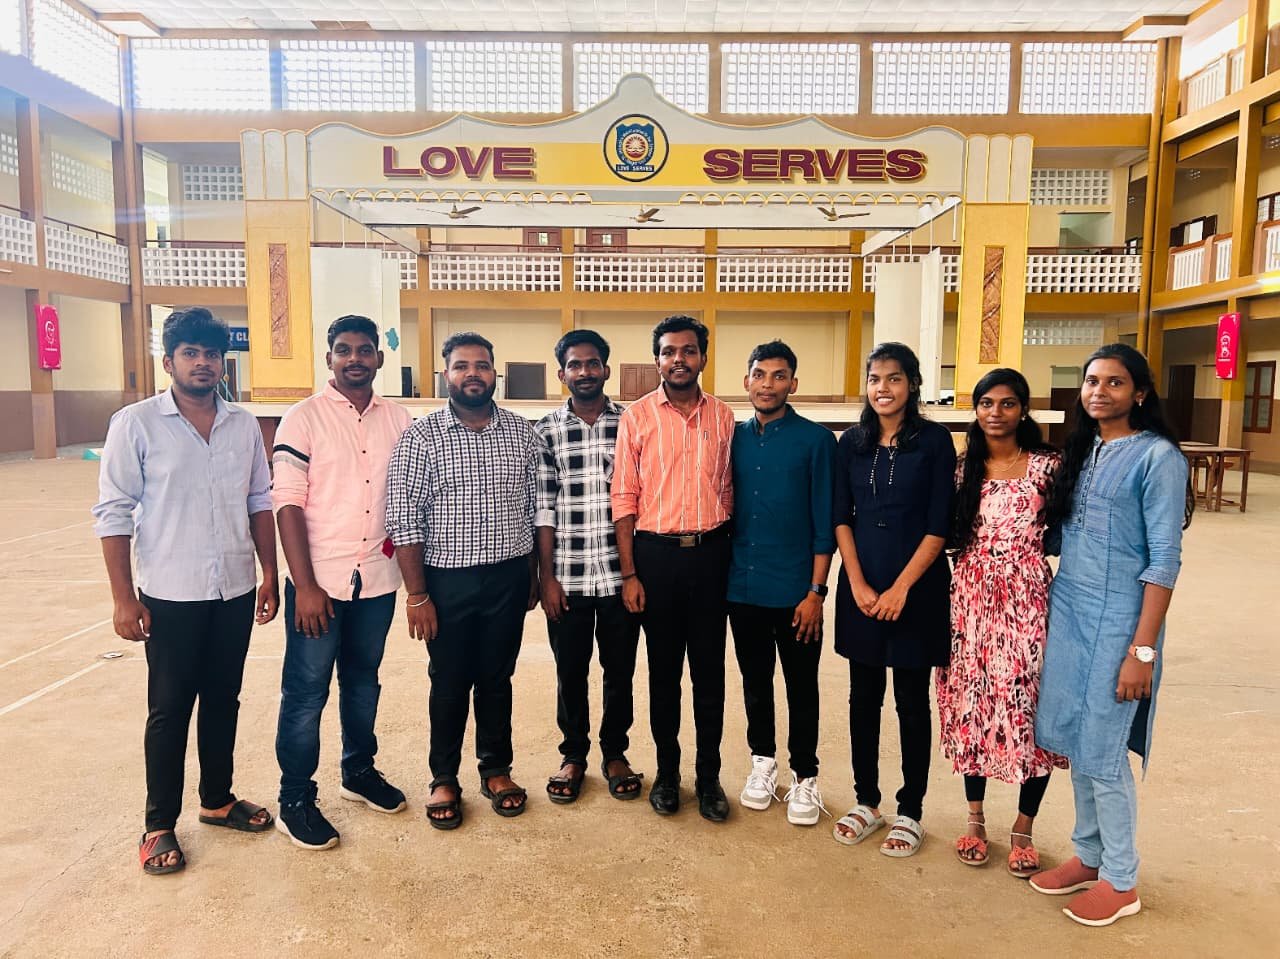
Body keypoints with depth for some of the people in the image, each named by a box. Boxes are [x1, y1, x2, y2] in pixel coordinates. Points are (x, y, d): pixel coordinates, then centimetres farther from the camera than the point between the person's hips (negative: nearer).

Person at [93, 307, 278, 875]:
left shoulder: (243, 426, 4)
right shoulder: (136, 425, -7)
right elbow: (114, 514, -8)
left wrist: (269, 574, 6)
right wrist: (124, 598, -11)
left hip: (235, 593, 4)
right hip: (171, 597, -3)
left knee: (222, 701, 16)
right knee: (170, 710, 7)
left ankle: (217, 800, 33)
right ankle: (159, 825, 23)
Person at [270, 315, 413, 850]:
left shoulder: (398, 421, 4)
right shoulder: (304, 420, -7)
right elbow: (288, 505, -11)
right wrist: (304, 585, -15)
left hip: (377, 580, 4)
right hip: (320, 583, -4)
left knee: (363, 683, 19)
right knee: (305, 693, 5)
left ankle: (359, 772, 37)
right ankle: (295, 801, 21)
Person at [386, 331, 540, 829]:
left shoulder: (521, 431, 3)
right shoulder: (421, 436, -7)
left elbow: (535, 508, 8)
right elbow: (404, 520, -9)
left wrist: (534, 575, 9)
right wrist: (417, 594, -11)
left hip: (509, 578, 2)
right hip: (447, 581, -2)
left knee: (497, 678, 15)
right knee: (450, 682, 11)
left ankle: (496, 769, 32)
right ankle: (444, 779, 29)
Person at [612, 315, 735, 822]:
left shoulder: (723, 416, 5)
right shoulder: (637, 416, -2)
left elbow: (728, 490, 11)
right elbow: (624, 500, -3)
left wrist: (728, 553, 7)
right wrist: (628, 574, -6)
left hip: (710, 553, 2)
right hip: (656, 553, -2)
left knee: (709, 669, 8)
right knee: (663, 669, 10)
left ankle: (709, 776, 22)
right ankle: (667, 772, 26)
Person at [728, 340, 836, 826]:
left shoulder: (815, 439, -5)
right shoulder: (734, 438, 6)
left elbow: (825, 522, -7)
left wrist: (816, 591, -10)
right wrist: (724, 574, 5)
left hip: (794, 589, -3)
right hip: (742, 585, 4)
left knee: (801, 686, 9)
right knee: (755, 681, 16)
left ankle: (804, 777, 25)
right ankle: (762, 761, 34)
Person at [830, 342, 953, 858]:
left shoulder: (934, 440, -4)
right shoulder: (852, 442, 6)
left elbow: (939, 525, -8)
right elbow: (841, 519, 4)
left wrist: (900, 589, -13)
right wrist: (859, 584, -7)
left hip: (916, 587, -3)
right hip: (861, 587, 3)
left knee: (912, 702, 7)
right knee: (863, 698, 11)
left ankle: (910, 812, 21)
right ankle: (866, 801, 26)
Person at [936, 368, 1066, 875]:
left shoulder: (1047, 465, -2)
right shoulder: (963, 467, 6)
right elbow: (946, 533, 9)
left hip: (1027, 599, -2)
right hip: (971, 597, 2)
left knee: (1028, 704, 2)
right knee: (972, 701, 9)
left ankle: (1023, 828, 21)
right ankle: (975, 818, 27)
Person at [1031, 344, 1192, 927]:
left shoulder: (1157, 456, -10)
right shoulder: (1082, 451, 10)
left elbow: (1164, 560, -13)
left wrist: (1143, 649, -16)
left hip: (1116, 621, -6)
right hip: (1066, 612, 6)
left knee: (1103, 752, 2)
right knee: (1075, 744, 13)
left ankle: (1121, 882, 20)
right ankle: (1087, 856, 31)